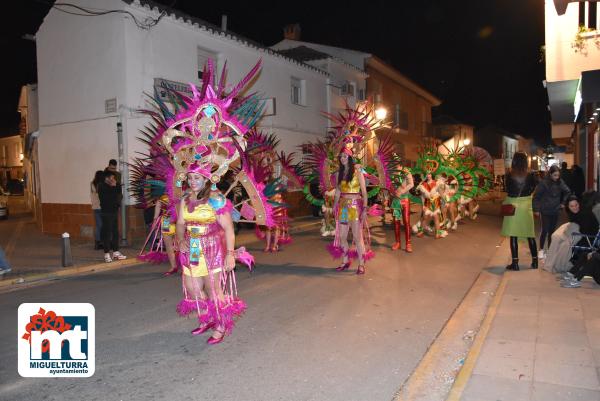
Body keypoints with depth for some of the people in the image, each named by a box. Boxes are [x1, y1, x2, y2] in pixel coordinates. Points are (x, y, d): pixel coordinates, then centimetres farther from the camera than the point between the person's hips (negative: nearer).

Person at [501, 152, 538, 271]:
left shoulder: (510, 175, -10)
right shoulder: (530, 175, -4)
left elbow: (508, 190, -4)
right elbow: (533, 188, 3)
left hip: (512, 205, -2)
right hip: (526, 205, 2)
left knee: (513, 235, 2)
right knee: (530, 234, 13)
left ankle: (515, 262, 2)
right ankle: (534, 261, 19)